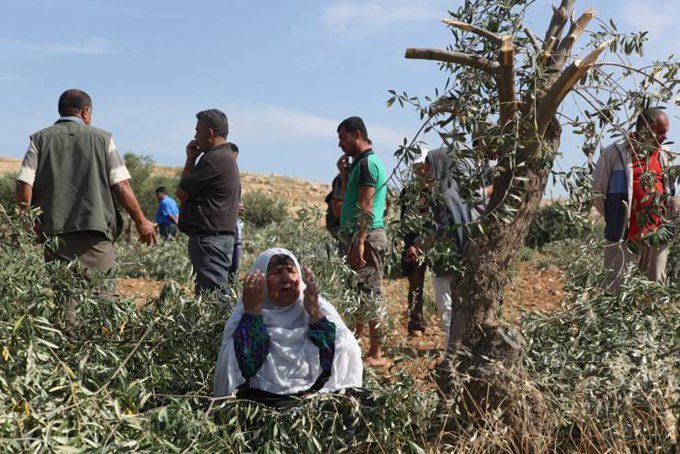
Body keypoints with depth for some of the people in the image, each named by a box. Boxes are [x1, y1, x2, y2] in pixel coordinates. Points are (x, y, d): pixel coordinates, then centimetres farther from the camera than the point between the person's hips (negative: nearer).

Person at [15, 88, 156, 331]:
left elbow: (24, 185, -3)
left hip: (54, 231, 2)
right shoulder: (102, 138, 3)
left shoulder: (41, 139, 6)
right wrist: (141, 221, 6)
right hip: (96, 229, -2)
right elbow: (121, 185, -1)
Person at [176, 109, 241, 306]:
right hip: (221, 235, 11)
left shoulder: (214, 159, -15)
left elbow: (182, 192, -11)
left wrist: (190, 159, 1)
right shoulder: (227, 157, 19)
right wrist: (193, 159, 12)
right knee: (216, 293, 13)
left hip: (209, 238, -11)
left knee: (212, 296, -11)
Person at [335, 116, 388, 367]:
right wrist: (344, 174, 20)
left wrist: (359, 241, -24)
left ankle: (376, 354, -4)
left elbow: (366, 206, -21)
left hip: (367, 236, -11)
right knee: (357, 294, 14)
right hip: (357, 236, 11)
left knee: (370, 294, -8)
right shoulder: (361, 163, 20)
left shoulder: (367, 163, -11)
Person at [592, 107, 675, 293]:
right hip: (625, 236, -5)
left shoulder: (663, 155, 10)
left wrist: (668, 224, 14)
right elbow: (598, 192, 0)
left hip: (658, 236, 5)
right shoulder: (615, 153, -5)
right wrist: (615, 220, 5)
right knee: (617, 290, -2)